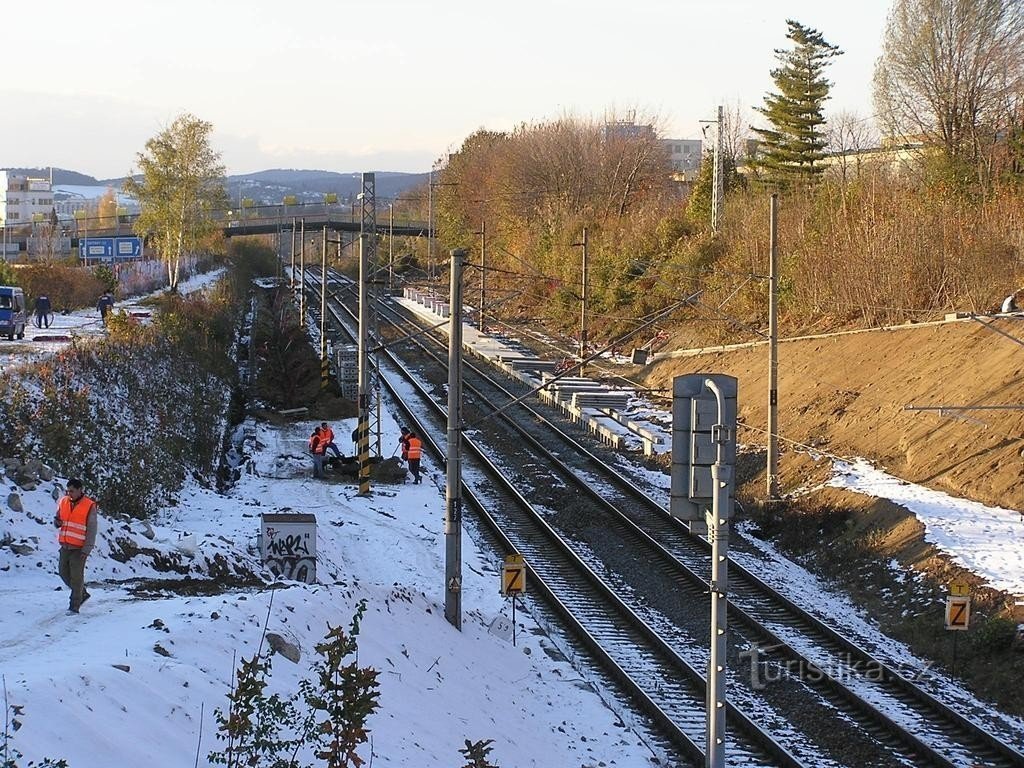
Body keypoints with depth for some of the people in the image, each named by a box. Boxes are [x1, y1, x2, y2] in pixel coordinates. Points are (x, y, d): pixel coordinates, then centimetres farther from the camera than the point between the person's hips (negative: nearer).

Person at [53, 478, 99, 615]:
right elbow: (58, 520, 18)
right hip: (65, 546, 6)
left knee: (76, 577, -5)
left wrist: (87, 549, -15)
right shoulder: (63, 502, 7)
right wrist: (57, 522, -7)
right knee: (64, 573, 12)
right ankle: (83, 594, 32)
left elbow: (91, 530, -10)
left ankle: (74, 606, 2)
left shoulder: (89, 506, -9)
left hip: (79, 548, -6)